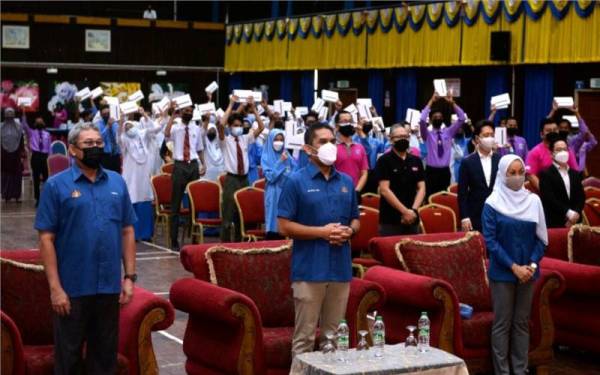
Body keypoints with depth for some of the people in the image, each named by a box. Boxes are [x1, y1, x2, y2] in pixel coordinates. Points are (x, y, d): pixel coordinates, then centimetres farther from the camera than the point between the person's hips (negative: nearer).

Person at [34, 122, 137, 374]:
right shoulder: (56, 185, -5)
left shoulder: (117, 182, 7)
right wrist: (55, 287, -12)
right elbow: (46, 239, -7)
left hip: (110, 287, 3)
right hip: (72, 289, -3)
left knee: (106, 355, 14)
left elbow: (127, 231, 9)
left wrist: (129, 277, 2)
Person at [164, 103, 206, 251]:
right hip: (179, 166, -3)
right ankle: (174, 240, 6)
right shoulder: (175, 127, -1)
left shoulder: (196, 129, 10)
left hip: (193, 166, 3)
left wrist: (203, 165, 6)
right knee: (176, 203, 1)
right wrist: (172, 115, -25)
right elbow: (166, 134, -25)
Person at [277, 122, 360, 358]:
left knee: (334, 335, 13)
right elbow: (285, 226, -8)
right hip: (309, 269, -5)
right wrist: (321, 232, -16)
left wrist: (349, 231, -3)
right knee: (305, 337, -1)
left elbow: (355, 219, 20)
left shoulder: (347, 182, 12)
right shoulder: (296, 181, -5)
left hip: (341, 268, 5)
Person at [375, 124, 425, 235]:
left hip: (412, 219, 5)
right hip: (390, 220, -5)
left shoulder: (416, 161, 12)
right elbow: (384, 190, -12)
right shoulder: (384, 161, -4)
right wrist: (405, 211, -15)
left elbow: (421, 188, 8)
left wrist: (413, 210, -9)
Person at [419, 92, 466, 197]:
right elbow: (422, 120, -15)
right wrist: (431, 101, -15)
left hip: (445, 171, 3)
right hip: (431, 171, -3)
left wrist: (452, 102, -9)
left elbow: (461, 118, 1)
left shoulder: (448, 132, 10)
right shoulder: (428, 134, 3)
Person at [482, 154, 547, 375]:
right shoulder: (492, 204, -6)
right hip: (502, 273, -3)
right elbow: (490, 241, -9)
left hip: (528, 272, 3)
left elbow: (541, 237, 5)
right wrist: (514, 267, -15)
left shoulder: (533, 201, 3)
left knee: (522, 323, 9)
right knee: (502, 324, 2)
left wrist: (532, 264, -9)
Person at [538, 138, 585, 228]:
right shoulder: (545, 174, -1)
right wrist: (569, 213, -15)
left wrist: (576, 214, -8)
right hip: (554, 223, -5)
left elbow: (581, 196, 11)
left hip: (575, 223, 5)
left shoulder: (575, 174, 18)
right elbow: (549, 198, -11)